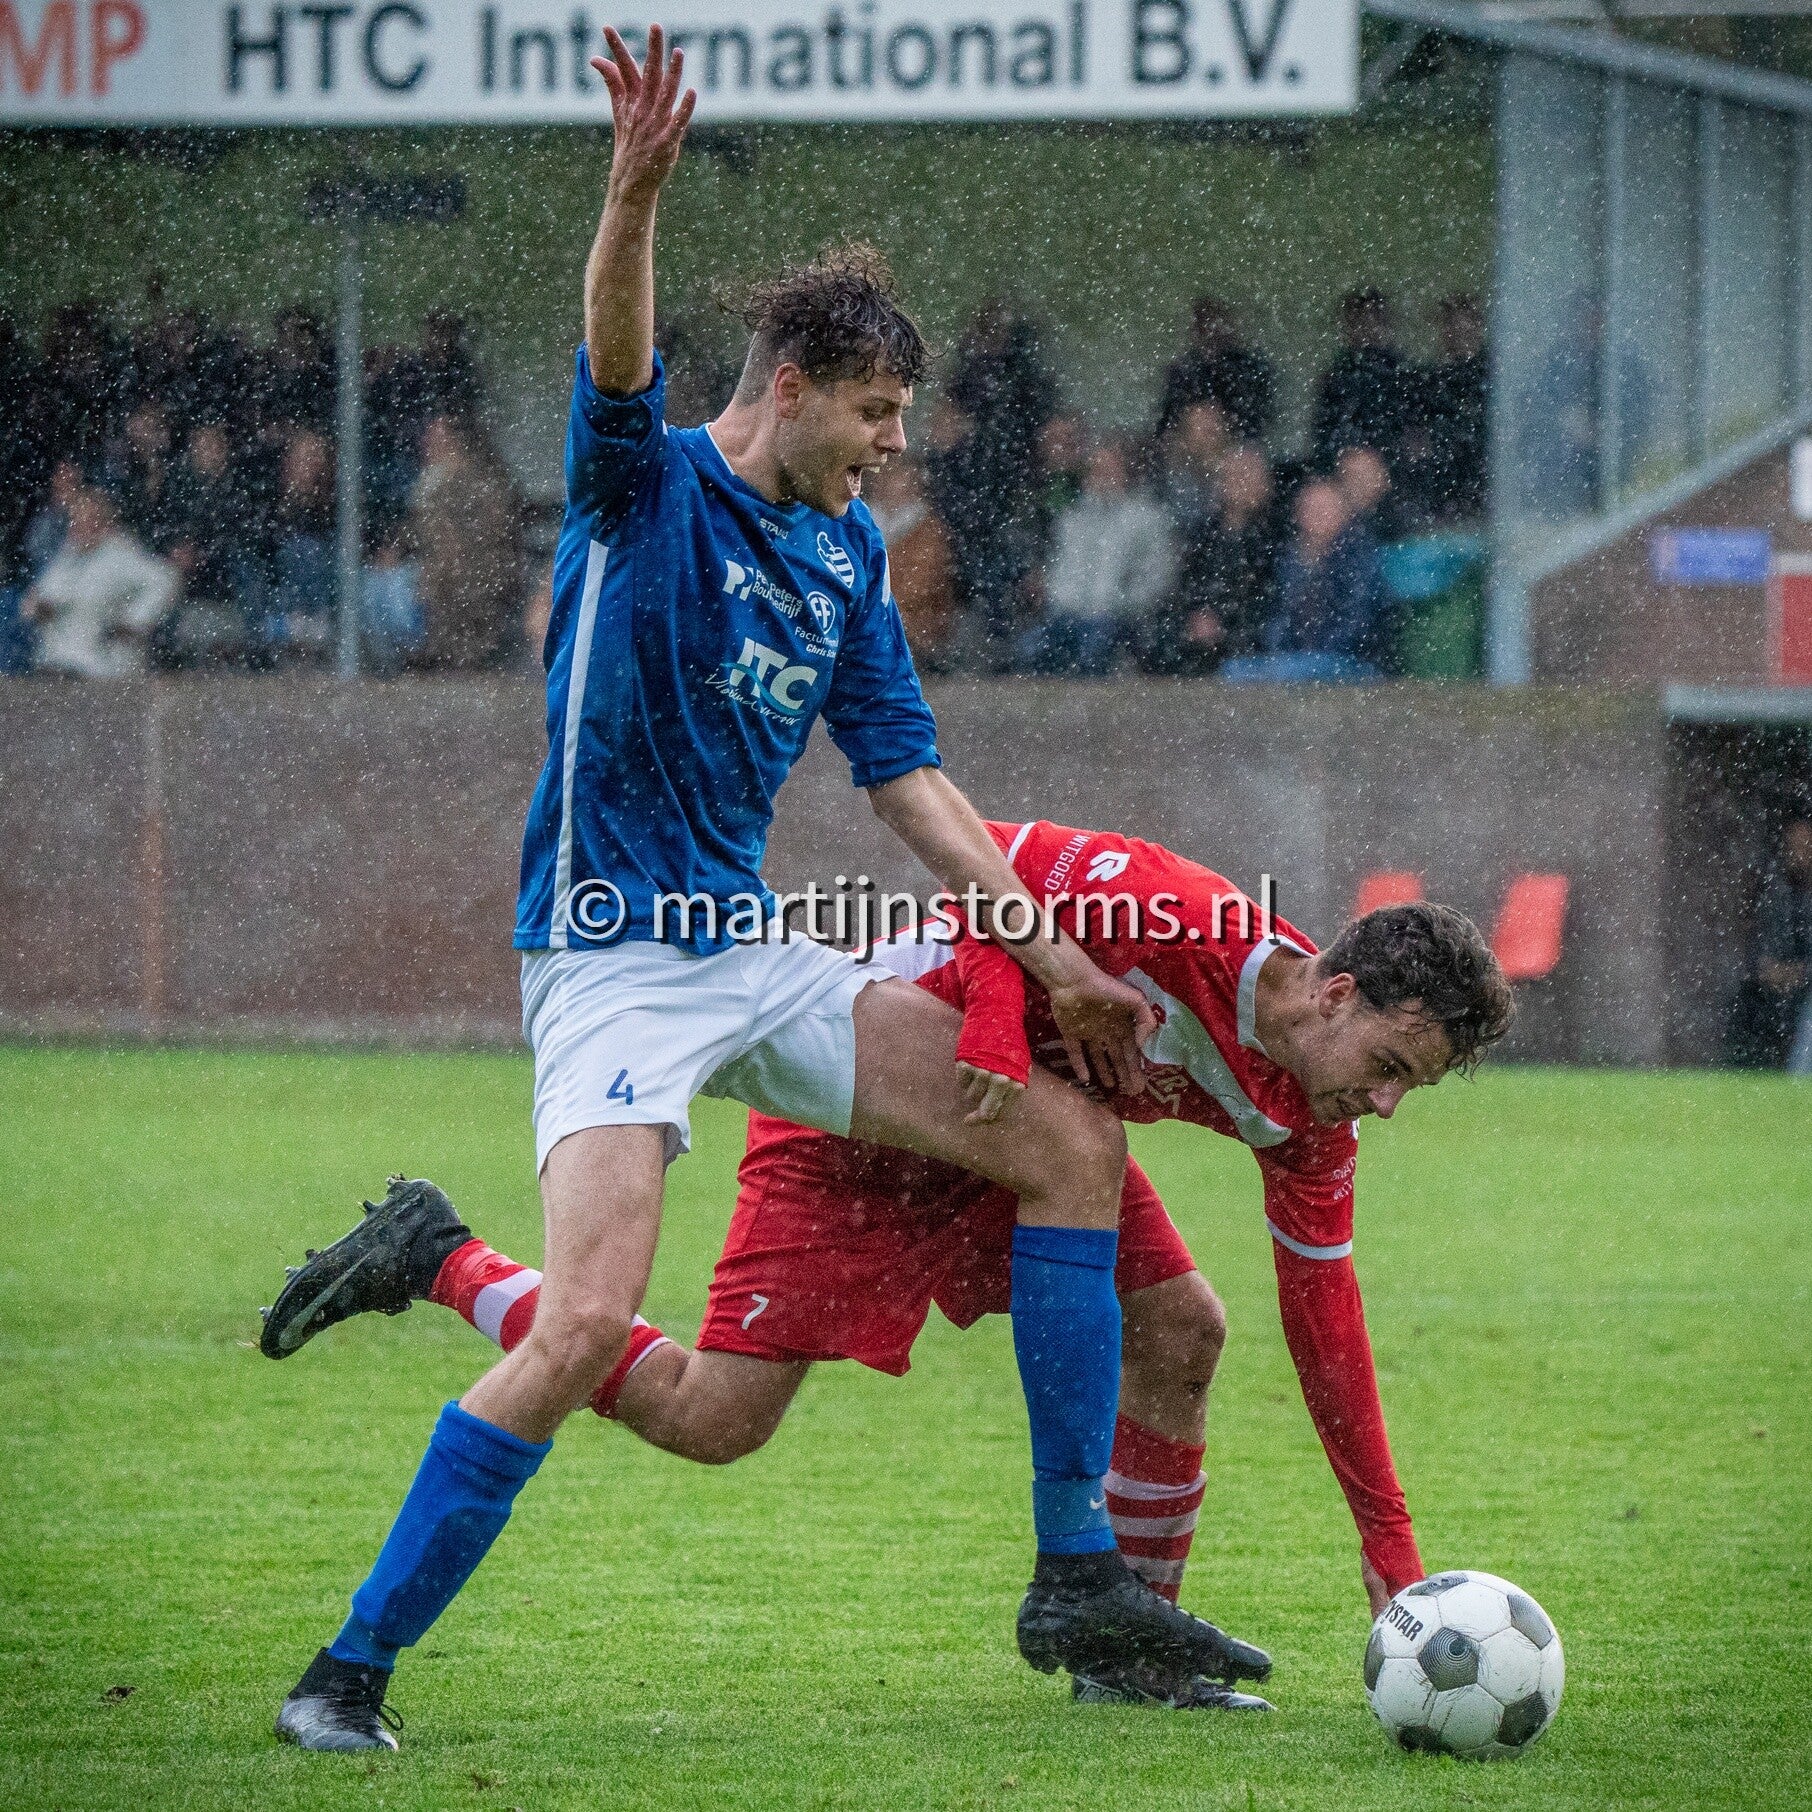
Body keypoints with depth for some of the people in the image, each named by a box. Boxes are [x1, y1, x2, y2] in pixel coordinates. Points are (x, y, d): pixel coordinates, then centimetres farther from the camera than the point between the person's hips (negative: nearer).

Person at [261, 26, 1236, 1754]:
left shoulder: (844, 553, 12)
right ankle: (350, 1666, -10)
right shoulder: (649, 487, -7)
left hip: (759, 951, 7)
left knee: (1073, 1142, 2)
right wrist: (635, 195, -48)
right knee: (587, 1324, -23)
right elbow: (617, 367, -29)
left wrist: (1058, 960, 9)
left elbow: (907, 778, 14)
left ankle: (1078, 1576, 7)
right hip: (613, 954, -7)